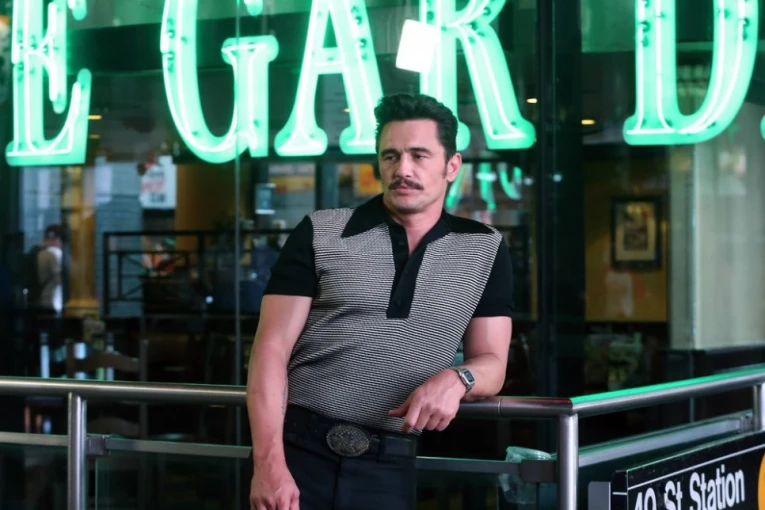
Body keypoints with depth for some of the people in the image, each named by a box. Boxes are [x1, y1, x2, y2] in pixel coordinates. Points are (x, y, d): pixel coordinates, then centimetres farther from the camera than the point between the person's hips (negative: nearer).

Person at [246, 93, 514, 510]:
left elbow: (492, 362, 7)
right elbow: (272, 348, -5)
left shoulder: (485, 251, 6)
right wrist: (268, 461, -17)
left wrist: (457, 378, -18)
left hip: (388, 466, 2)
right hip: (298, 451, -1)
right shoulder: (320, 234, 0)